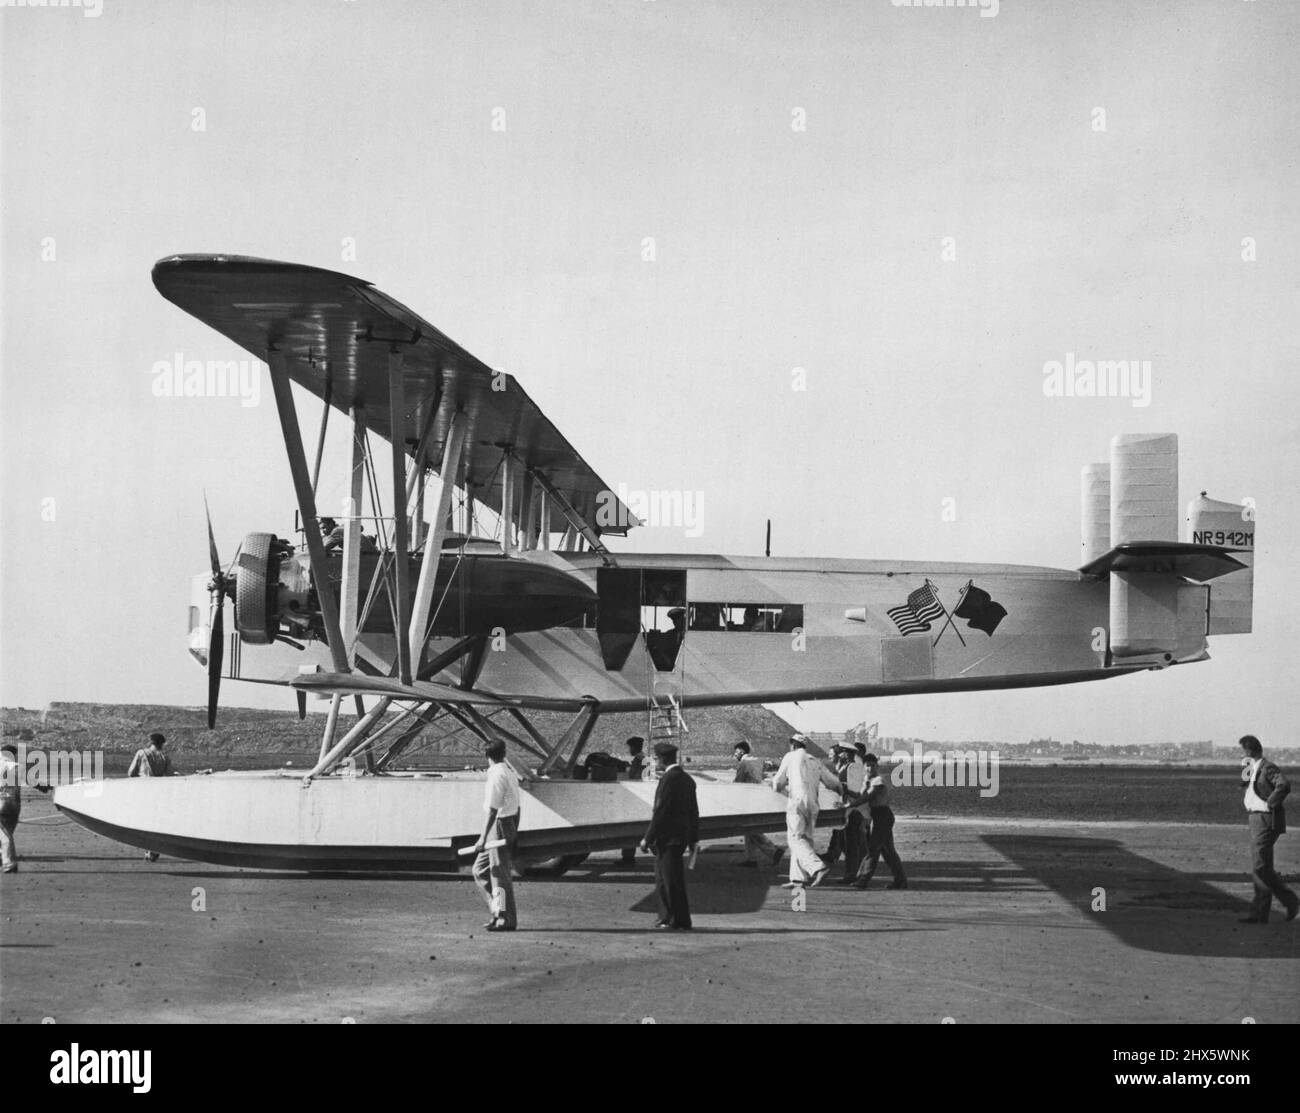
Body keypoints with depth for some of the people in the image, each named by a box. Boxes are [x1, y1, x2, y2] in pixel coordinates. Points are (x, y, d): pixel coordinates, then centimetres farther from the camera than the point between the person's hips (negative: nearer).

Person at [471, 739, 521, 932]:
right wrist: (514, 834, 23)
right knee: (480, 869, 15)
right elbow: (517, 807, 17)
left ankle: (506, 919, 3)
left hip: (499, 826, -9)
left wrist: (483, 838, -19)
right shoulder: (510, 772, 12)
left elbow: (492, 810, -19)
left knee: (500, 873, -2)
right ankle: (498, 911, 15)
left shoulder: (497, 775, -16)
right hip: (510, 825, 9)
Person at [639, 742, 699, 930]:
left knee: (673, 880, -4)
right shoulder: (686, 778, 13)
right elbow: (693, 812, 17)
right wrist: (694, 839, 22)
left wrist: (648, 838, -14)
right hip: (682, 836, 10)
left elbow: (661, 811, -19)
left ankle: (681, 921, 1)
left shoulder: (668, 779, -16)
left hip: (668, 838, -10)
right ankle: (667, 917, 25)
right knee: (662, 877, 18)